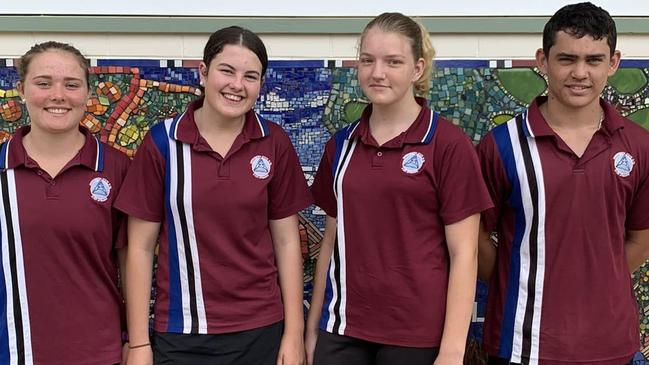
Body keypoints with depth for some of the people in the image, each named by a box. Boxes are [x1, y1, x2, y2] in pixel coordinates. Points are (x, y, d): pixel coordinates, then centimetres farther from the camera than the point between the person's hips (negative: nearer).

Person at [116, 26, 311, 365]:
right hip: (183, 335, -1)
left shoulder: (275, 143, -2)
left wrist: (294, 334, -1)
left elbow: (286, 241, 2)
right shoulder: (162, 142, -6)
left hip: (261, 330, 1)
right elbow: (141, 247, -3)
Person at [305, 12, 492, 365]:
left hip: (417, 336, -3)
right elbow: (332, 240, 12)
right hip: (342, 330, 4)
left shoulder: (449, 144, -8)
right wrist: (313, 326, 12)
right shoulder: (341, 144, 6)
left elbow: (464, 253, -9)